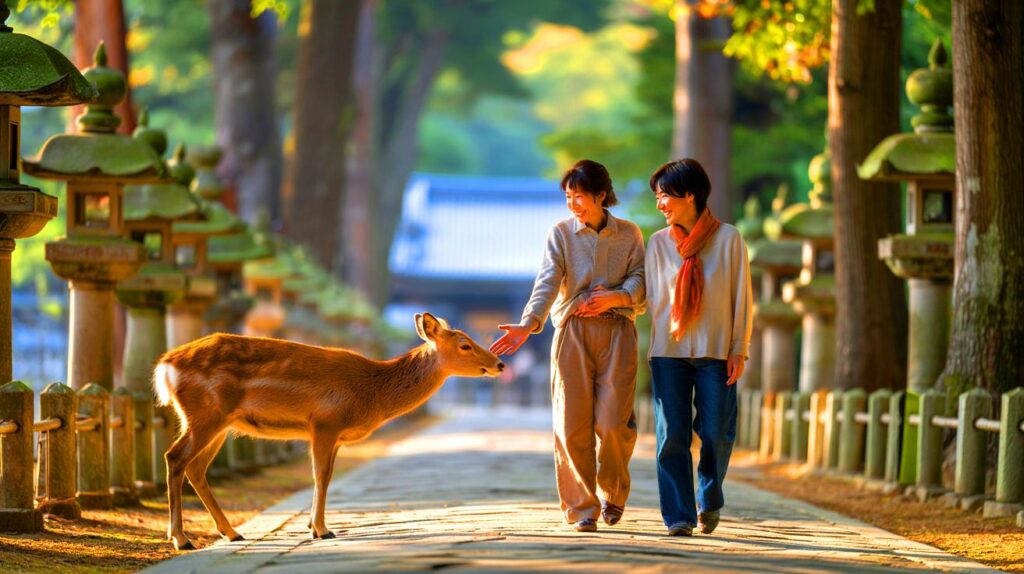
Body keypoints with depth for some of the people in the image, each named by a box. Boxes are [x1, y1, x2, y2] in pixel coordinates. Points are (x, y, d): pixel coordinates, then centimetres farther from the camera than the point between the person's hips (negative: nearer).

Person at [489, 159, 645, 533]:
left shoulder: (629, 235, 8)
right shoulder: (561, 233, 5)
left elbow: (639, 281, 5)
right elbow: (547, 283, -8)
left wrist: (616, 297, -16)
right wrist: (528, 325, -23)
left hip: (617, 330, 0)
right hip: (572, 331, 0)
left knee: (613, 422, -7)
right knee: (572, 424, -5)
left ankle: (612, 494, 19)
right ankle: (581, 508, 3)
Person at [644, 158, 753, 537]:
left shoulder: (728, 239, 0)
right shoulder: (659, 242, 6)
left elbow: (741, 298, 2)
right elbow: (653, 297, 10)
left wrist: (738, 349, -3)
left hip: (715, 352, -1)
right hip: (669, 350, 2)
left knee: (717, 434, -2)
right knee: (672, 435, -4)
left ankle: (710, 502, 23)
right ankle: (679, 516, 0)